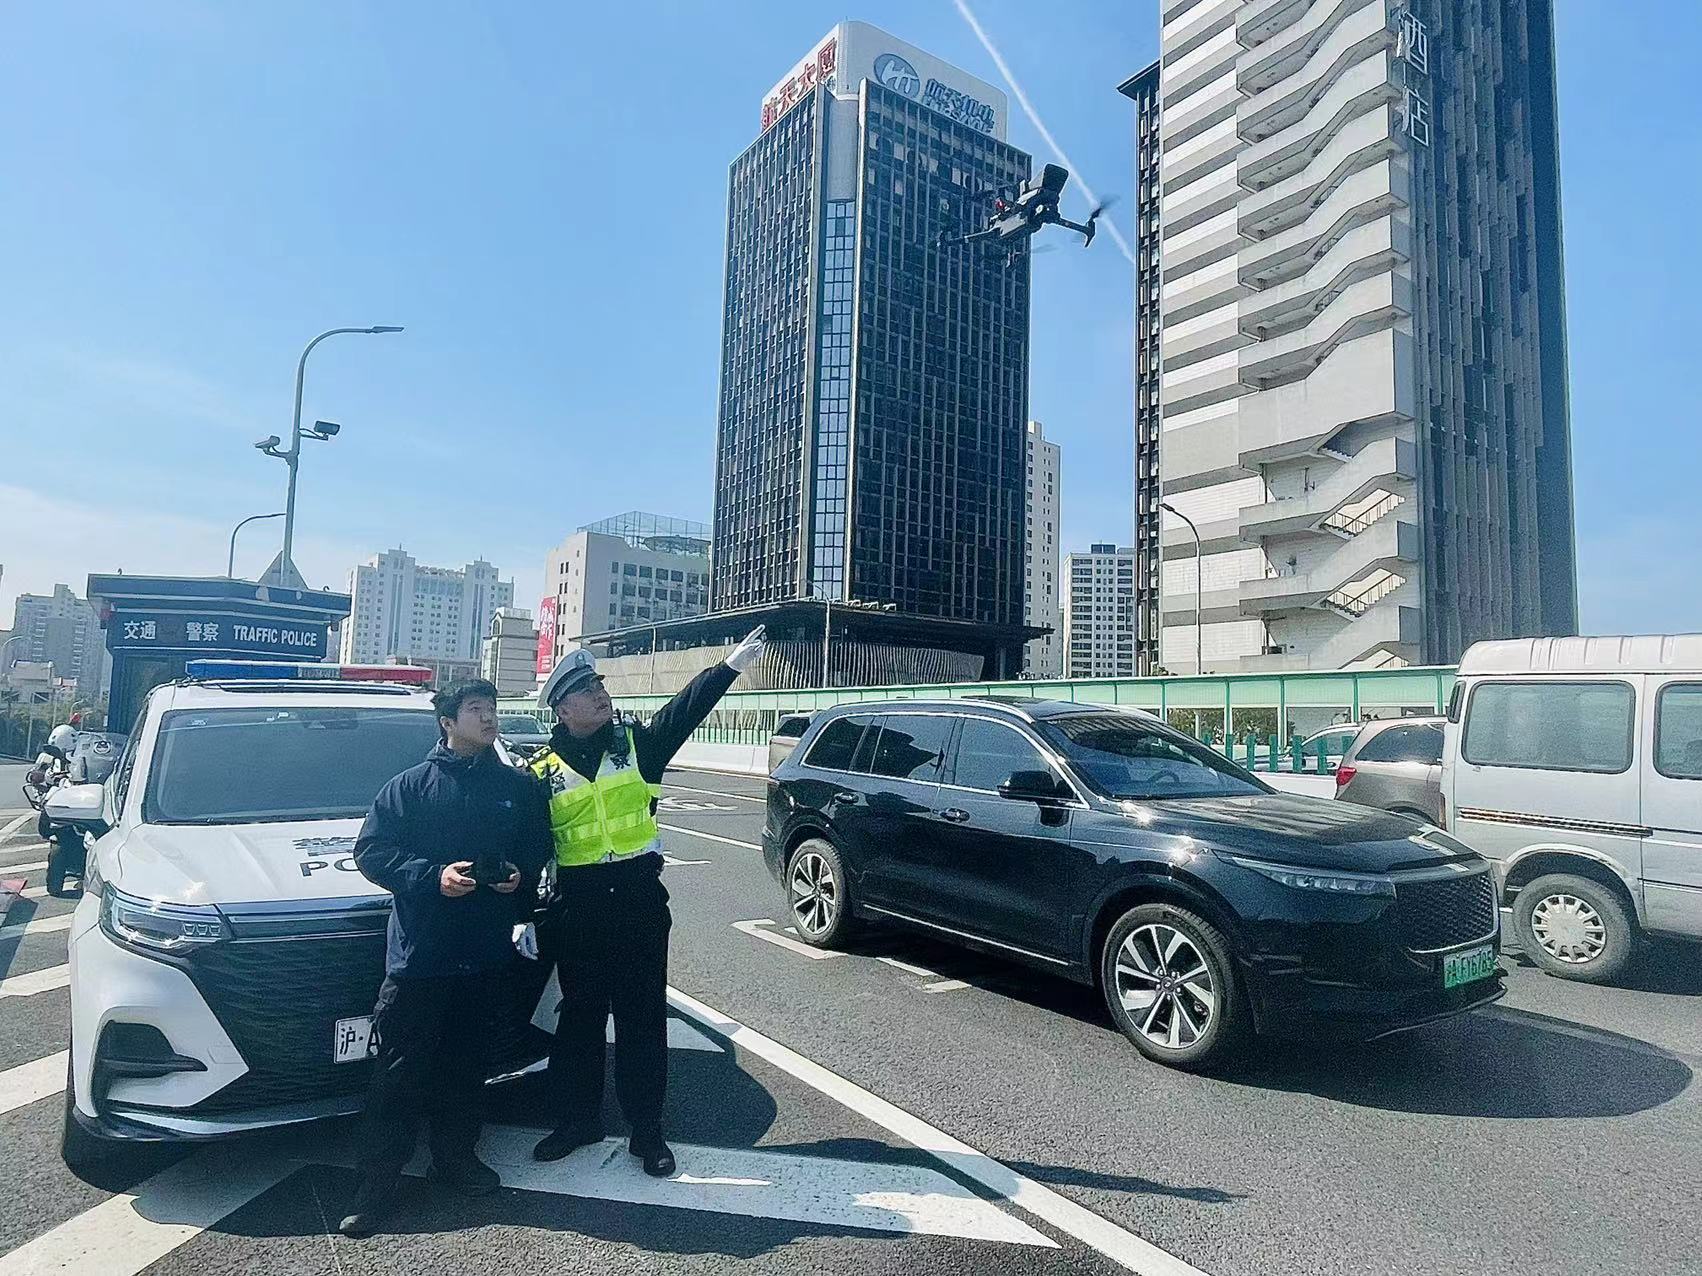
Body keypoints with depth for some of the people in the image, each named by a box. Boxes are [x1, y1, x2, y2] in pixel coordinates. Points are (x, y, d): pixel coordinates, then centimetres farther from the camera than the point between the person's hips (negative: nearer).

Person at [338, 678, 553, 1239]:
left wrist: (521, 875, -8)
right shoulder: (410, 785, -2)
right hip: (418, 954, -3)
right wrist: (432, 876, -17)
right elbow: (371, 851, -5)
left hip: (486, 955, 3)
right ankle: (376, 1181, 16)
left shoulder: (521, 787, 6)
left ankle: (455, 1155, 34)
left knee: (467, 1063, 16)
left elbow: (540, 849, 13)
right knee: (398, 1071, 3)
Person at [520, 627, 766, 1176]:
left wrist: (731, 664, -23)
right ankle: (577, 1118, 33)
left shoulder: (637, 743, 2)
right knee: (579, 1016, 14)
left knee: (643, 1017, 8)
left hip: (640, 901, 0)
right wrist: (522, 915, 0)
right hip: (576, 908, 1)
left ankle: (646, 1130, 21)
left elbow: (686, 708, -11)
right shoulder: (543, 772, 2)